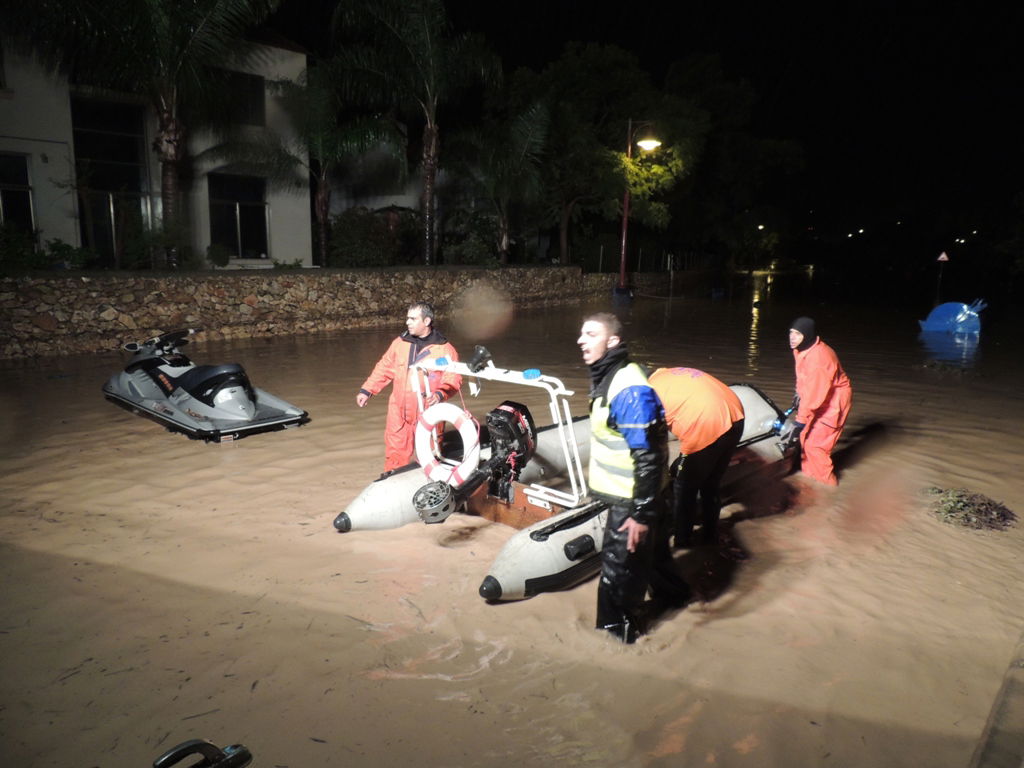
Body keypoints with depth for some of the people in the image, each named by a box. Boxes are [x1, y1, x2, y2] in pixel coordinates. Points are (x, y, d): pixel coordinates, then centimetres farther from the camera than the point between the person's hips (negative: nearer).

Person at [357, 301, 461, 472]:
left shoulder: (445, 349, -4)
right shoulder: (400, 343, 8)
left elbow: (453, 379, -8)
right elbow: (383, 369, 16)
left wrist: (440, 394, -25)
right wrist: (366, 390, 12)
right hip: (399, 413, 3)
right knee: (395, 454, 6)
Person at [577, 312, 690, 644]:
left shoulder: (630, 390, -28)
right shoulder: (608, 377, 3)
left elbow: (649, 457, -28)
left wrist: (642, 514, -25)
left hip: (633, 498, -9)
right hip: (627, 491, 9)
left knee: (620, 566, 6)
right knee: (651, 547, 29)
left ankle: (617, 633, 25)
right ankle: (671, 594, 52)